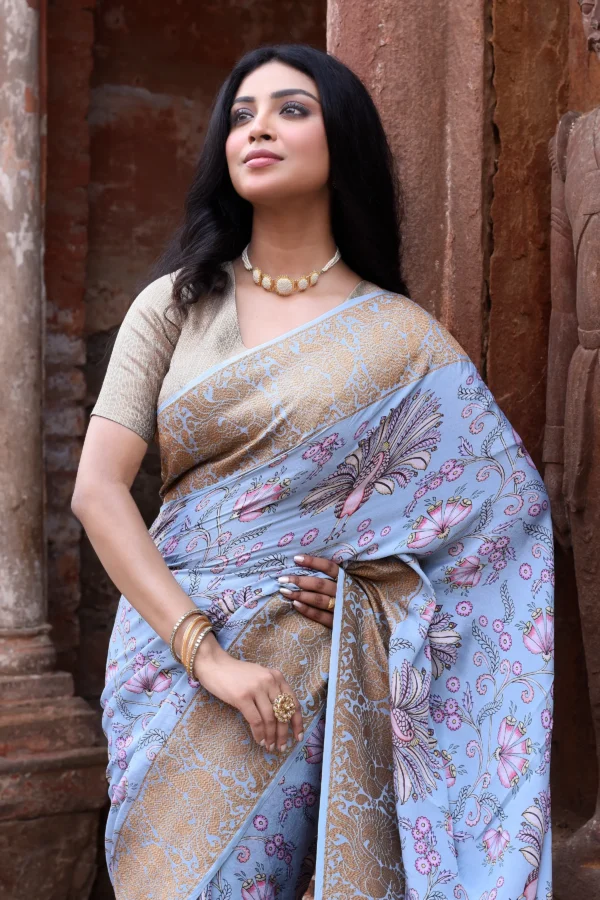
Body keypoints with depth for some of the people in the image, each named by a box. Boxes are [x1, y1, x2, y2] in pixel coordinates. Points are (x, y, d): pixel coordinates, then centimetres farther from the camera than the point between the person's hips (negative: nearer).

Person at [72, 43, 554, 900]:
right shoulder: (176, 305, 3)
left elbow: (503, 505, 6)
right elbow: (99, 488, -5)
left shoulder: (404, 339, 0)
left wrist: (366, 574, -11)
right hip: (170, 641, 2)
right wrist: (205, 652, -15)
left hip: (312, 665, -1)